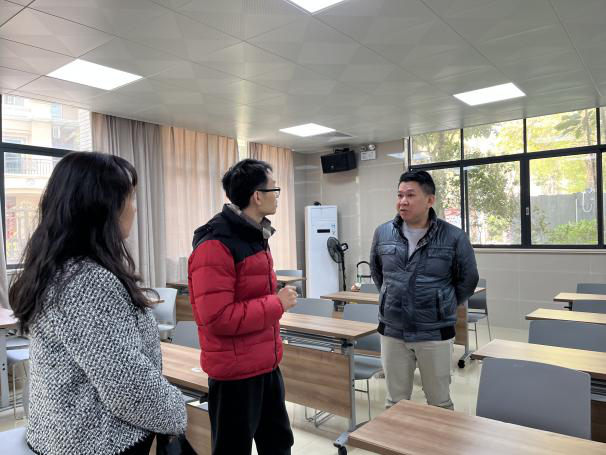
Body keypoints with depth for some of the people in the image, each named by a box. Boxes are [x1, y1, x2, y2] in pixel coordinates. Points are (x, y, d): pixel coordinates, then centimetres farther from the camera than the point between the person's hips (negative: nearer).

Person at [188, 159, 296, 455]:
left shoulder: (254, 235, 7)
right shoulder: (215, 246, -23)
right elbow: (218, 318, -28)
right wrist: (278, 303, -20)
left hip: (266, 363, 9)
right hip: (235, 370, -9)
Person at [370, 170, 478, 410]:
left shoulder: (454, 237, -10)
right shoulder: (383, 233, -1)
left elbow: (468, 280, 4)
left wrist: (444, 307, 7)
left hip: (435, 334, -2)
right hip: (391, 332, 3)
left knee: (439, 403, 14)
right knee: (395, 402, 16)